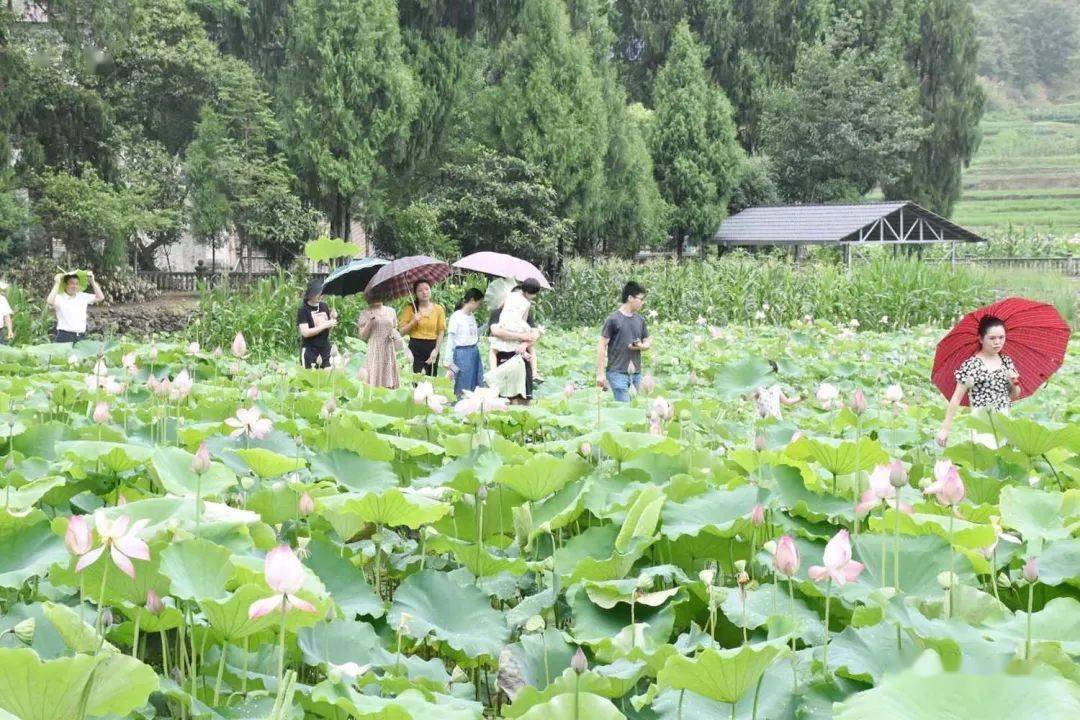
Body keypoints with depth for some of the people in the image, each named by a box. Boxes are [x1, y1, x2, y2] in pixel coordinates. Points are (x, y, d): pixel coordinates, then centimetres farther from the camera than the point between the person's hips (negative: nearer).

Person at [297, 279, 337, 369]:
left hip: (325, 349, 5)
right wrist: (324, 325, -19)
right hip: (309, 350, -5)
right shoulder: (303, 310, -10)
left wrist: (333, 319, -5)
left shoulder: (324, 306, 6)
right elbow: (305, 332, -18)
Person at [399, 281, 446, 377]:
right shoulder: (410, 308, 3)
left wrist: (436, 350, -6)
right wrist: (413, 322, -12)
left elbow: (441, 332, 3)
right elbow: (402, 332, 3)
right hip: (415, 348, -2)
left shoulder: (438, 309, 6)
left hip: (432, 347, 2)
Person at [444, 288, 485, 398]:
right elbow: (450, 341, -10)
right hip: (462, 354, -7)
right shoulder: (456, 317, -9)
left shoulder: (472, 316, 13)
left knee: (477, 388, 8)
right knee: (463, 390, -2)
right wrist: (448, 364, -12)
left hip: (475, 352, 7)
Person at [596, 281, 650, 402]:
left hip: (636, 373, 6)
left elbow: (648, 342, 21)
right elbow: (601, 346, -7)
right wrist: (600, 374, -11)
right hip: (618, 373, -6)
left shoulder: (640, 320, 12)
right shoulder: (613, 319, -6)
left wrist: (641, 346, -4)